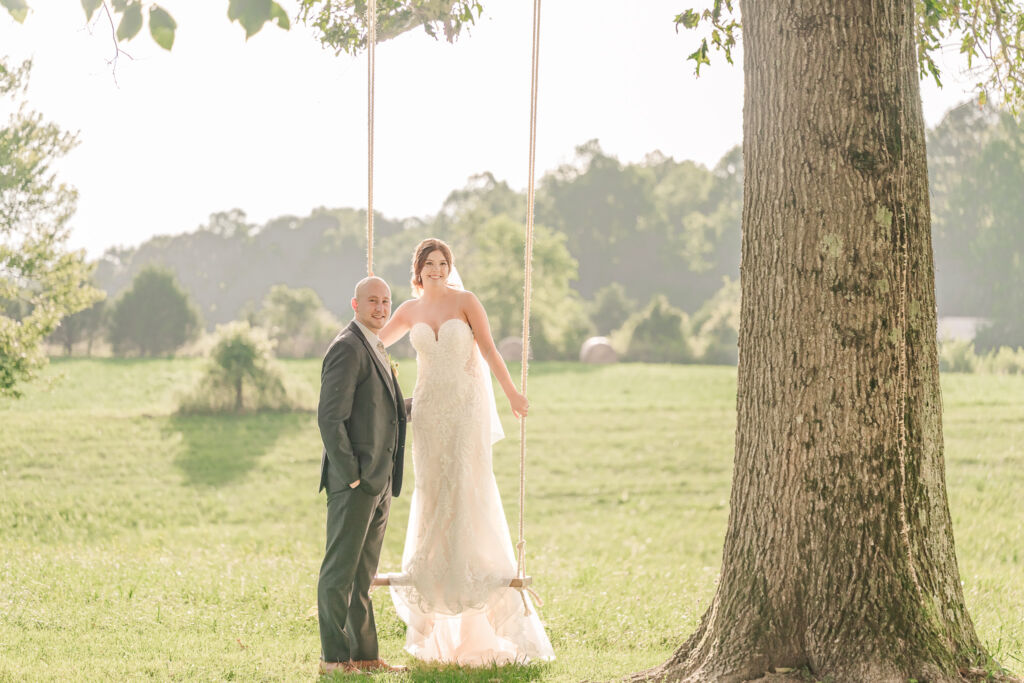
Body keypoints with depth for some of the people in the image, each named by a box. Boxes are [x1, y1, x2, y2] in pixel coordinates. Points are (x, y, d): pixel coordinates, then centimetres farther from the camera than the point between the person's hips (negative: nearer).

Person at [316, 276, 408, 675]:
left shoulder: (374, 349, 18)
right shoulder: (347, 348, -12)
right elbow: (330, 418, -18)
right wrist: (351, 475, -19)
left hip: (377, 483, 10)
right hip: (354, 481, -10)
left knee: (362, 574, 13)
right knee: (340, 571, -5)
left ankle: (364, 654, 18)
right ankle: (333, 657, -2)